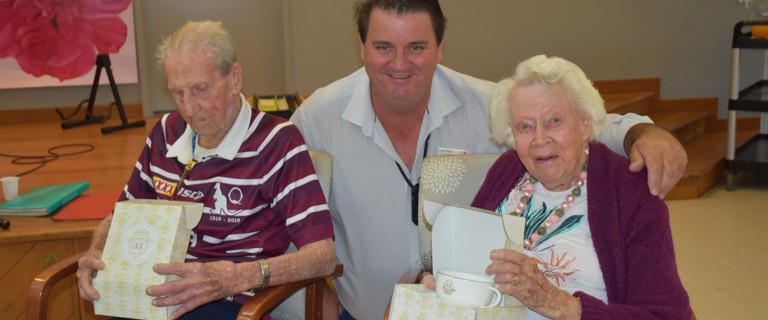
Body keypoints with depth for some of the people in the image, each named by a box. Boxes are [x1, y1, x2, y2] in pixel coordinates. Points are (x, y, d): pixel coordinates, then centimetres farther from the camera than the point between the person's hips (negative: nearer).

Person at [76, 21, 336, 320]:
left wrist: (236, 278, -30)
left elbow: (323, 254, -16)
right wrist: (96, 252, 0)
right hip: (152, 295, 5)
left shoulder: (277, 142, -9)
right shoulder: (166, 132, 9)